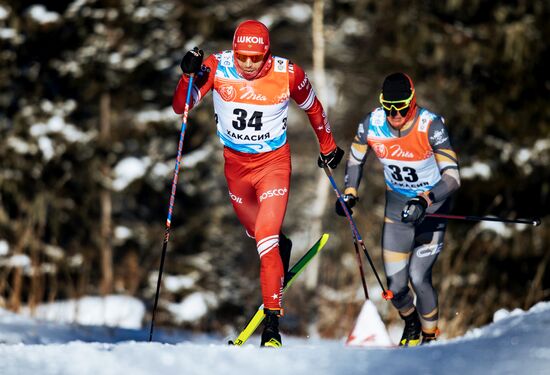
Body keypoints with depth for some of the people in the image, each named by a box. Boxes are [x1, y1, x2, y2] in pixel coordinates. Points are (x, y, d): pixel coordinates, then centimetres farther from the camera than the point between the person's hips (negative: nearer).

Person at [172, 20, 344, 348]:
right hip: (235, 162, 3)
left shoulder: (288, 74, -19)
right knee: (256, 231, 22)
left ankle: (272, 322, -13)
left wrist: (328, 146, 14)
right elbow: (180, 107, -18)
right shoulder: (217, 67, -18)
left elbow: (313, 107, 1)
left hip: (273, 162, -3)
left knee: (266, 238, -17)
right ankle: (281, 247, 58)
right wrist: (189, 77, -37)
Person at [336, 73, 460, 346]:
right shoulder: (371, 125, -14)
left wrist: (425, 201, -40)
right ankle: (410, 321, 33)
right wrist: (349, 193, -2)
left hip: (433, 204, -3)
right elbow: (355, 158, 8)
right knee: (395, 286, -2)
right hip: (397, 206, 3)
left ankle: (430, 336, 9)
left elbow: (452, 176, -28)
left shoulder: (430, 126, -25)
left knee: (418, 278, -16)